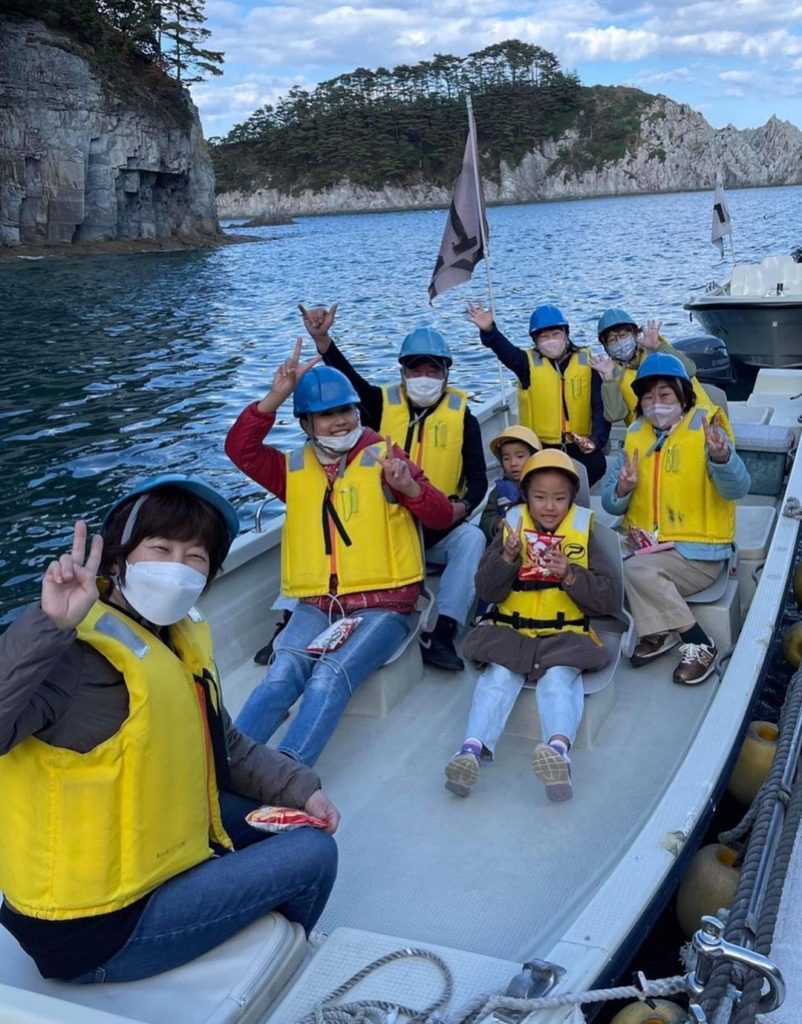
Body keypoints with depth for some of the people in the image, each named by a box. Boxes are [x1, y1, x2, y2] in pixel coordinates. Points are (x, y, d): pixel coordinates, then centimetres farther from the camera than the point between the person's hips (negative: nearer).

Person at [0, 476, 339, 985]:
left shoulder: (181, 637, 2)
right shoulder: (82, 649, -25)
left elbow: (225, 747, 15)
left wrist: (299, 788, 8)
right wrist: (49, 625, -50)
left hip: (151, 848, 9)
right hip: (96, 930, -9)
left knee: (289, 823, 22)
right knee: (313, 855, -1)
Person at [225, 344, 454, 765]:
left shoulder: (384, 458, 3)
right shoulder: (294, 469, 12)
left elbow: (442, 517, -3)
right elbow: (239, 448, -2)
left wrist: (408, 486, -23)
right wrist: (276, 396, -12)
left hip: (383, 606, -2)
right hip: (315, 605, 3)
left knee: (331, 677, -28)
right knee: (282, 675, -25)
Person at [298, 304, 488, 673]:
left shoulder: (461, 415, 4)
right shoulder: (384, 403, 5)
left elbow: (478, 476, 0)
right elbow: (348, 380, -13)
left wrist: (464, 506, -22)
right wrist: (322, 339, -30)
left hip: (439, 529, 0)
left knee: (472, 538, -30)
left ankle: (442, 635, -33)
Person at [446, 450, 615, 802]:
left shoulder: (583, 535, 8)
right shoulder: (511, 528, 9)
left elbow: (606, 599, 0)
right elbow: (485, 591, 1)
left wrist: (570, 574, -17)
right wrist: (508, 557, -17)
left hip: (565, 637, -1)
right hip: (510, 633, 1)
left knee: (559, 676, -29)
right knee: (499, 674, -26)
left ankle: (559, 747, -51)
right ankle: (472, 748, -40)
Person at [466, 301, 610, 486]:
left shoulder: (586, 362, 4)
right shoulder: (529, 362, 3)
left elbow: (600, 406, 1)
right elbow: (505, 350, -18)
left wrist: (597, 438, -15)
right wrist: (488, 330, -39)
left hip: (578, 444, 2)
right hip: (539, 444, -1)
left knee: (596, 464, -25)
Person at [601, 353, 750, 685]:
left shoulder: (705, 430, -8)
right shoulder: (635, 436, 6)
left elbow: (737, 488, -24)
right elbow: (610, 504, 6)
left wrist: (721, 455, -45)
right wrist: (623, 489, -18)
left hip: (698, 553, -5)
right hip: (649, 546, 5)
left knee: (638, 570, -28)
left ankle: (700, 645, -11)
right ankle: (658, 633, 0)